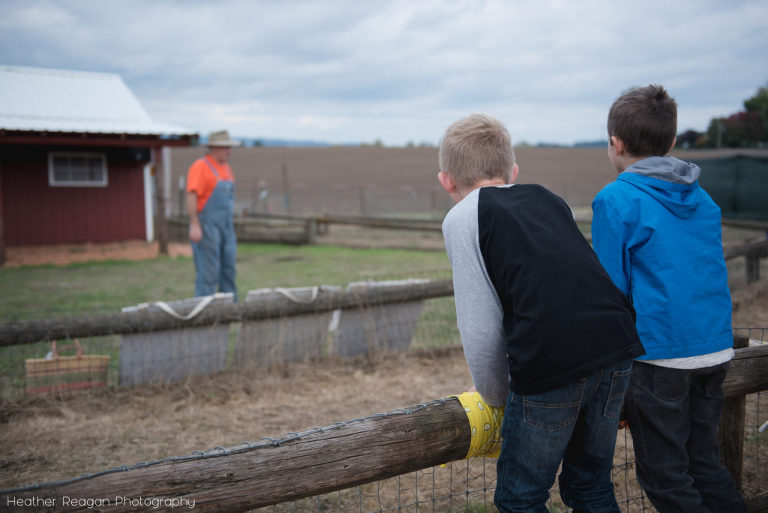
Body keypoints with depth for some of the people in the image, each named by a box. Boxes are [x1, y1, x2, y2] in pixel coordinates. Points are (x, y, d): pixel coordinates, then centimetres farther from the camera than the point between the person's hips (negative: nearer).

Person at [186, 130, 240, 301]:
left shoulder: (225, 167, 16)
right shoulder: (200, 166, -10)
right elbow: (191, 195, -18)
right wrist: (194, 225, -25)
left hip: (225, 226, 8)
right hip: (206, 226, -8)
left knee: (229, 269, 9)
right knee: (208, 271, -8)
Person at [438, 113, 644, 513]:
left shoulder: (463, 217, 6)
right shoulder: (547, 198, 23)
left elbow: (481, 327, 1)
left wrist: (496, 396, 17)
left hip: (552, 363, -6)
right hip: (616, 346, 6)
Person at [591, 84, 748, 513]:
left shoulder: (616, 200, -9)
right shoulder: (702, 199, 11)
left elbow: (611, 286, -10)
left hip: (659, 356, -7)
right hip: (715, 349, 7)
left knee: (665, 476, 6)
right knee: (705, 462, 20)